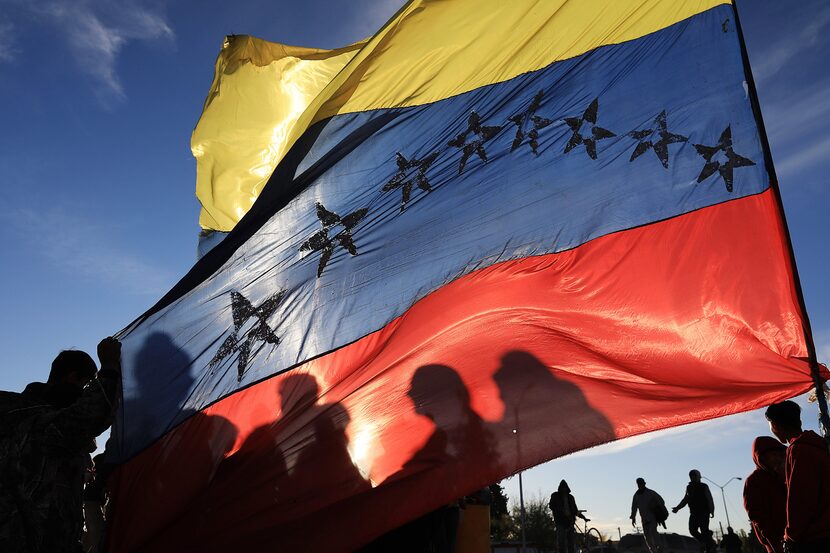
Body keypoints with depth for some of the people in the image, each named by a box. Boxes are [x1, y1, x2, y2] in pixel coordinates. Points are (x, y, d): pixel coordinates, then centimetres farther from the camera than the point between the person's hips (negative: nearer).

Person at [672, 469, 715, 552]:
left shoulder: (704, 487, 1)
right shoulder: (689, 488, 14)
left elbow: (710, 500, -6)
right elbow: (685, 500, 18)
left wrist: (712, 511, -19)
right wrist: (677, 508, 7)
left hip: (704, 512, -5)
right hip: (694, 513, 5)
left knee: (704, 530, -12)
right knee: (692, 530, -5)